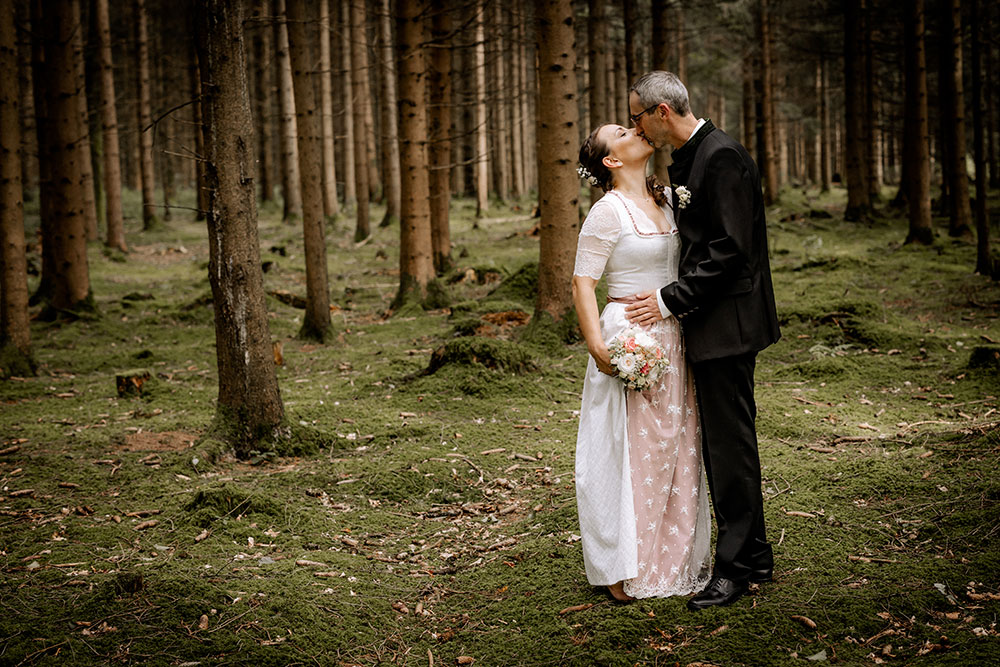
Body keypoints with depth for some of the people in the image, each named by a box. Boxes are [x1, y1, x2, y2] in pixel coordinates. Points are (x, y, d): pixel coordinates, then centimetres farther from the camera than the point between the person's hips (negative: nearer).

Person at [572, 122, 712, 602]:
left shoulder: (667, 199, 11)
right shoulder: (608, 211, -10)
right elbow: (582, 283, -12)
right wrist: (597, 345, -21)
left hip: (674, 337, 7)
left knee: (677, 447, 12)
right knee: (630, 449, -2)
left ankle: (675, 558, 24)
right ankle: (625, 568, 9)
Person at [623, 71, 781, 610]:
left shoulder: (721, 157, -16)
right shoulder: (686, 161, 15)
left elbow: (730, 248, -21)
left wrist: (671, 299, -18)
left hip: (726, 322, -10)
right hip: (708, 323, 10)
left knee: (730, 443, -3)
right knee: (724, 442, 15)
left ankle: (735, 566, 7)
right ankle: (754, 556, 25)